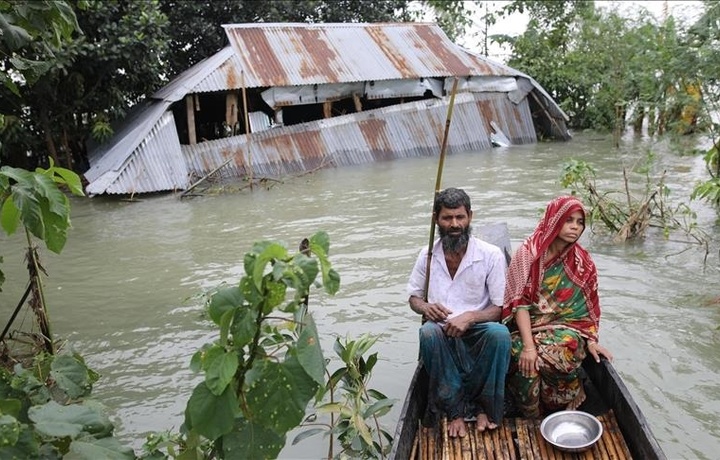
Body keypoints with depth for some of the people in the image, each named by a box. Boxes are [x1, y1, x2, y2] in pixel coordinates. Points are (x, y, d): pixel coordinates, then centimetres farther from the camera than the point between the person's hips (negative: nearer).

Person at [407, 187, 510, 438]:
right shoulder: (427, 255, 4)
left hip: (477, 332, -1)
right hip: (443, 335, 1)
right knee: (428, 332, -34)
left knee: (499, 333, -34)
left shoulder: (491, 254, -5)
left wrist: (469, 317, -25)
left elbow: (500, 308, -5)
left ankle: (483, 407, -11)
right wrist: (425, 307, -11)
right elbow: (413, 297, 14)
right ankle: (454, 411, -19)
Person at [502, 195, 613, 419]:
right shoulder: (528, 253, -6)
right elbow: (520, 302, -11)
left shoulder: (583, 262, 5)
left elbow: (588, 306, 11)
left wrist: (591, 341, -4)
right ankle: (532, 419, -6)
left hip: (565, 328, 2)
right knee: (523, 358, -31)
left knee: (558, 354, -31)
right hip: (528, 326, -1)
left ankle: (562, 415, -5)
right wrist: (528, 345, -21)